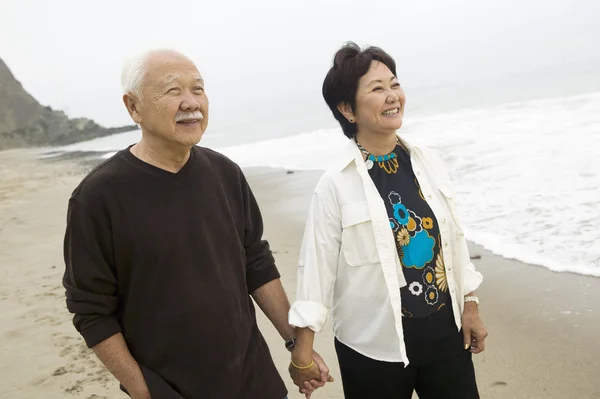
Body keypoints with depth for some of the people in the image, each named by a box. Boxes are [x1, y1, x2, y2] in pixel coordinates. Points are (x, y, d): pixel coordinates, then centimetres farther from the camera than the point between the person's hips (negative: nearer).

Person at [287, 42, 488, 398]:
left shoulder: (429, 162, -1)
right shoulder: (335, 186, -14)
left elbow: (455, 238, 7)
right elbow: (317, 262, -12)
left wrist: (470, 305, 10)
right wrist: (303, 346, -10)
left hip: (445, 331, 4)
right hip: (374, 345, -4)